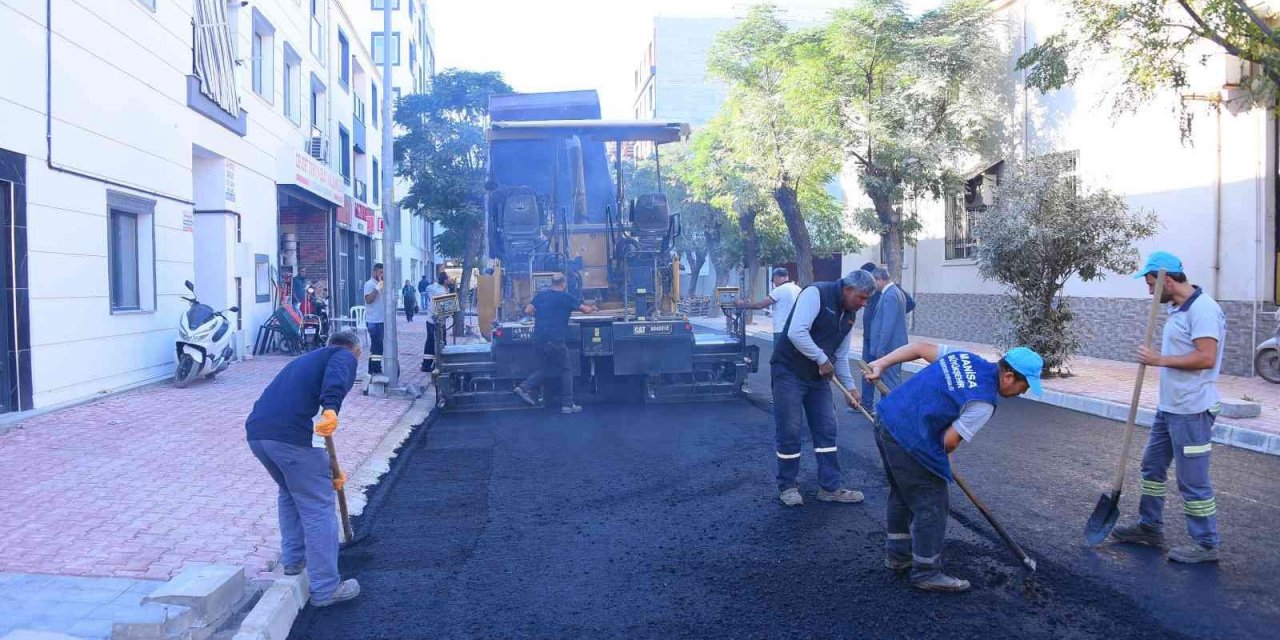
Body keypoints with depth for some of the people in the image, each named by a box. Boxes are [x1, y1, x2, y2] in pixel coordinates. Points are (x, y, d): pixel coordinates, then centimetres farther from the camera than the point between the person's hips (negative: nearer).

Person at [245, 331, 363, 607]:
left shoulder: (308, 359, 35)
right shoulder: (345, 356, 14)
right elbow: (337, 374, -14)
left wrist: (328, 470, 46)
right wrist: (331, 408, -30)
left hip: (255, 430, 8)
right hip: (290, 432, -8)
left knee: (290, 492, 31)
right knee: (318, 508, 4)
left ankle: (293, 560, 37)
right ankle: (326, 589, 9)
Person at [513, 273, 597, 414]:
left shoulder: (540, 295, 8)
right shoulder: (566, 297, -4)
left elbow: (527, 311, 6)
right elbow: (585, 310, 3)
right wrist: (592, 308, 26)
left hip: (539, 339, 6)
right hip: (555, 340, -6)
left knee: (547, 368, 23)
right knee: (566, 371, 8)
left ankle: (524, 387, 9)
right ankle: (567, 404, 9)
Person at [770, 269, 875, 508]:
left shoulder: (850, 315, 7)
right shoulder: (815, 293, -18)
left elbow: (841, 356, 15)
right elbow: (796, 332, -30)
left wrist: (850, 387, 7)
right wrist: (822, 359, -21)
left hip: (818, 376, 8)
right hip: (789, 371, -8)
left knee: (826, 429, 6)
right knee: (790, 431, -3)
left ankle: (830, 487, 15)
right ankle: (787, 486, 13)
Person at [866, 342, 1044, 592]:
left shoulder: (965, 357, 7)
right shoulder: (983, 402, -15)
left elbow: (919, 347, 13)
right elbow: (950, 441, -12)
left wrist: (881, 364, 18)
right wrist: (937, 457, 10)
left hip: (886, 418, 10)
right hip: (910, 442, -9)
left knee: (902, 494, 25)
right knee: (932, 507, 5)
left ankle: (897, 555, 40)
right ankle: (927, 573, 17)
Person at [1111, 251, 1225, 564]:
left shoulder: (1203, 308, -18)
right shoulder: (1177, 309, 12)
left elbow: (1206, 358, -26)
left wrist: (1160, 359, -19)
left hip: (1191, 412, -10)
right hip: (1169, 408, 10)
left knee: (1192, 479, -1)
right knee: (1153, 465, 18)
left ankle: (1205, 544, 12)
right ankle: (1150, 526, 31)